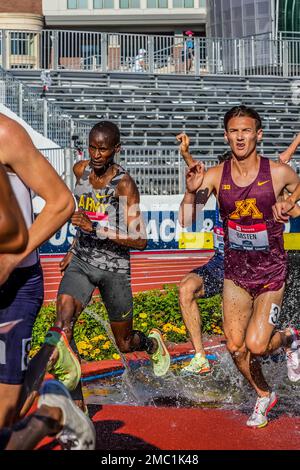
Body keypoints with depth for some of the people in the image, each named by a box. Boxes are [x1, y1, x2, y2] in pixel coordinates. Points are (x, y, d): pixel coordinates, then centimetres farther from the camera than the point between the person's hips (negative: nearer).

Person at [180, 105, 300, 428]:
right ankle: (264, 396, 34)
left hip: (270, 273, -3)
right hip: (235, 274, 3)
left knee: (256, 346, -11)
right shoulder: (215, 176, -8)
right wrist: (192, 191, -34)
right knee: (235, 347, 7)